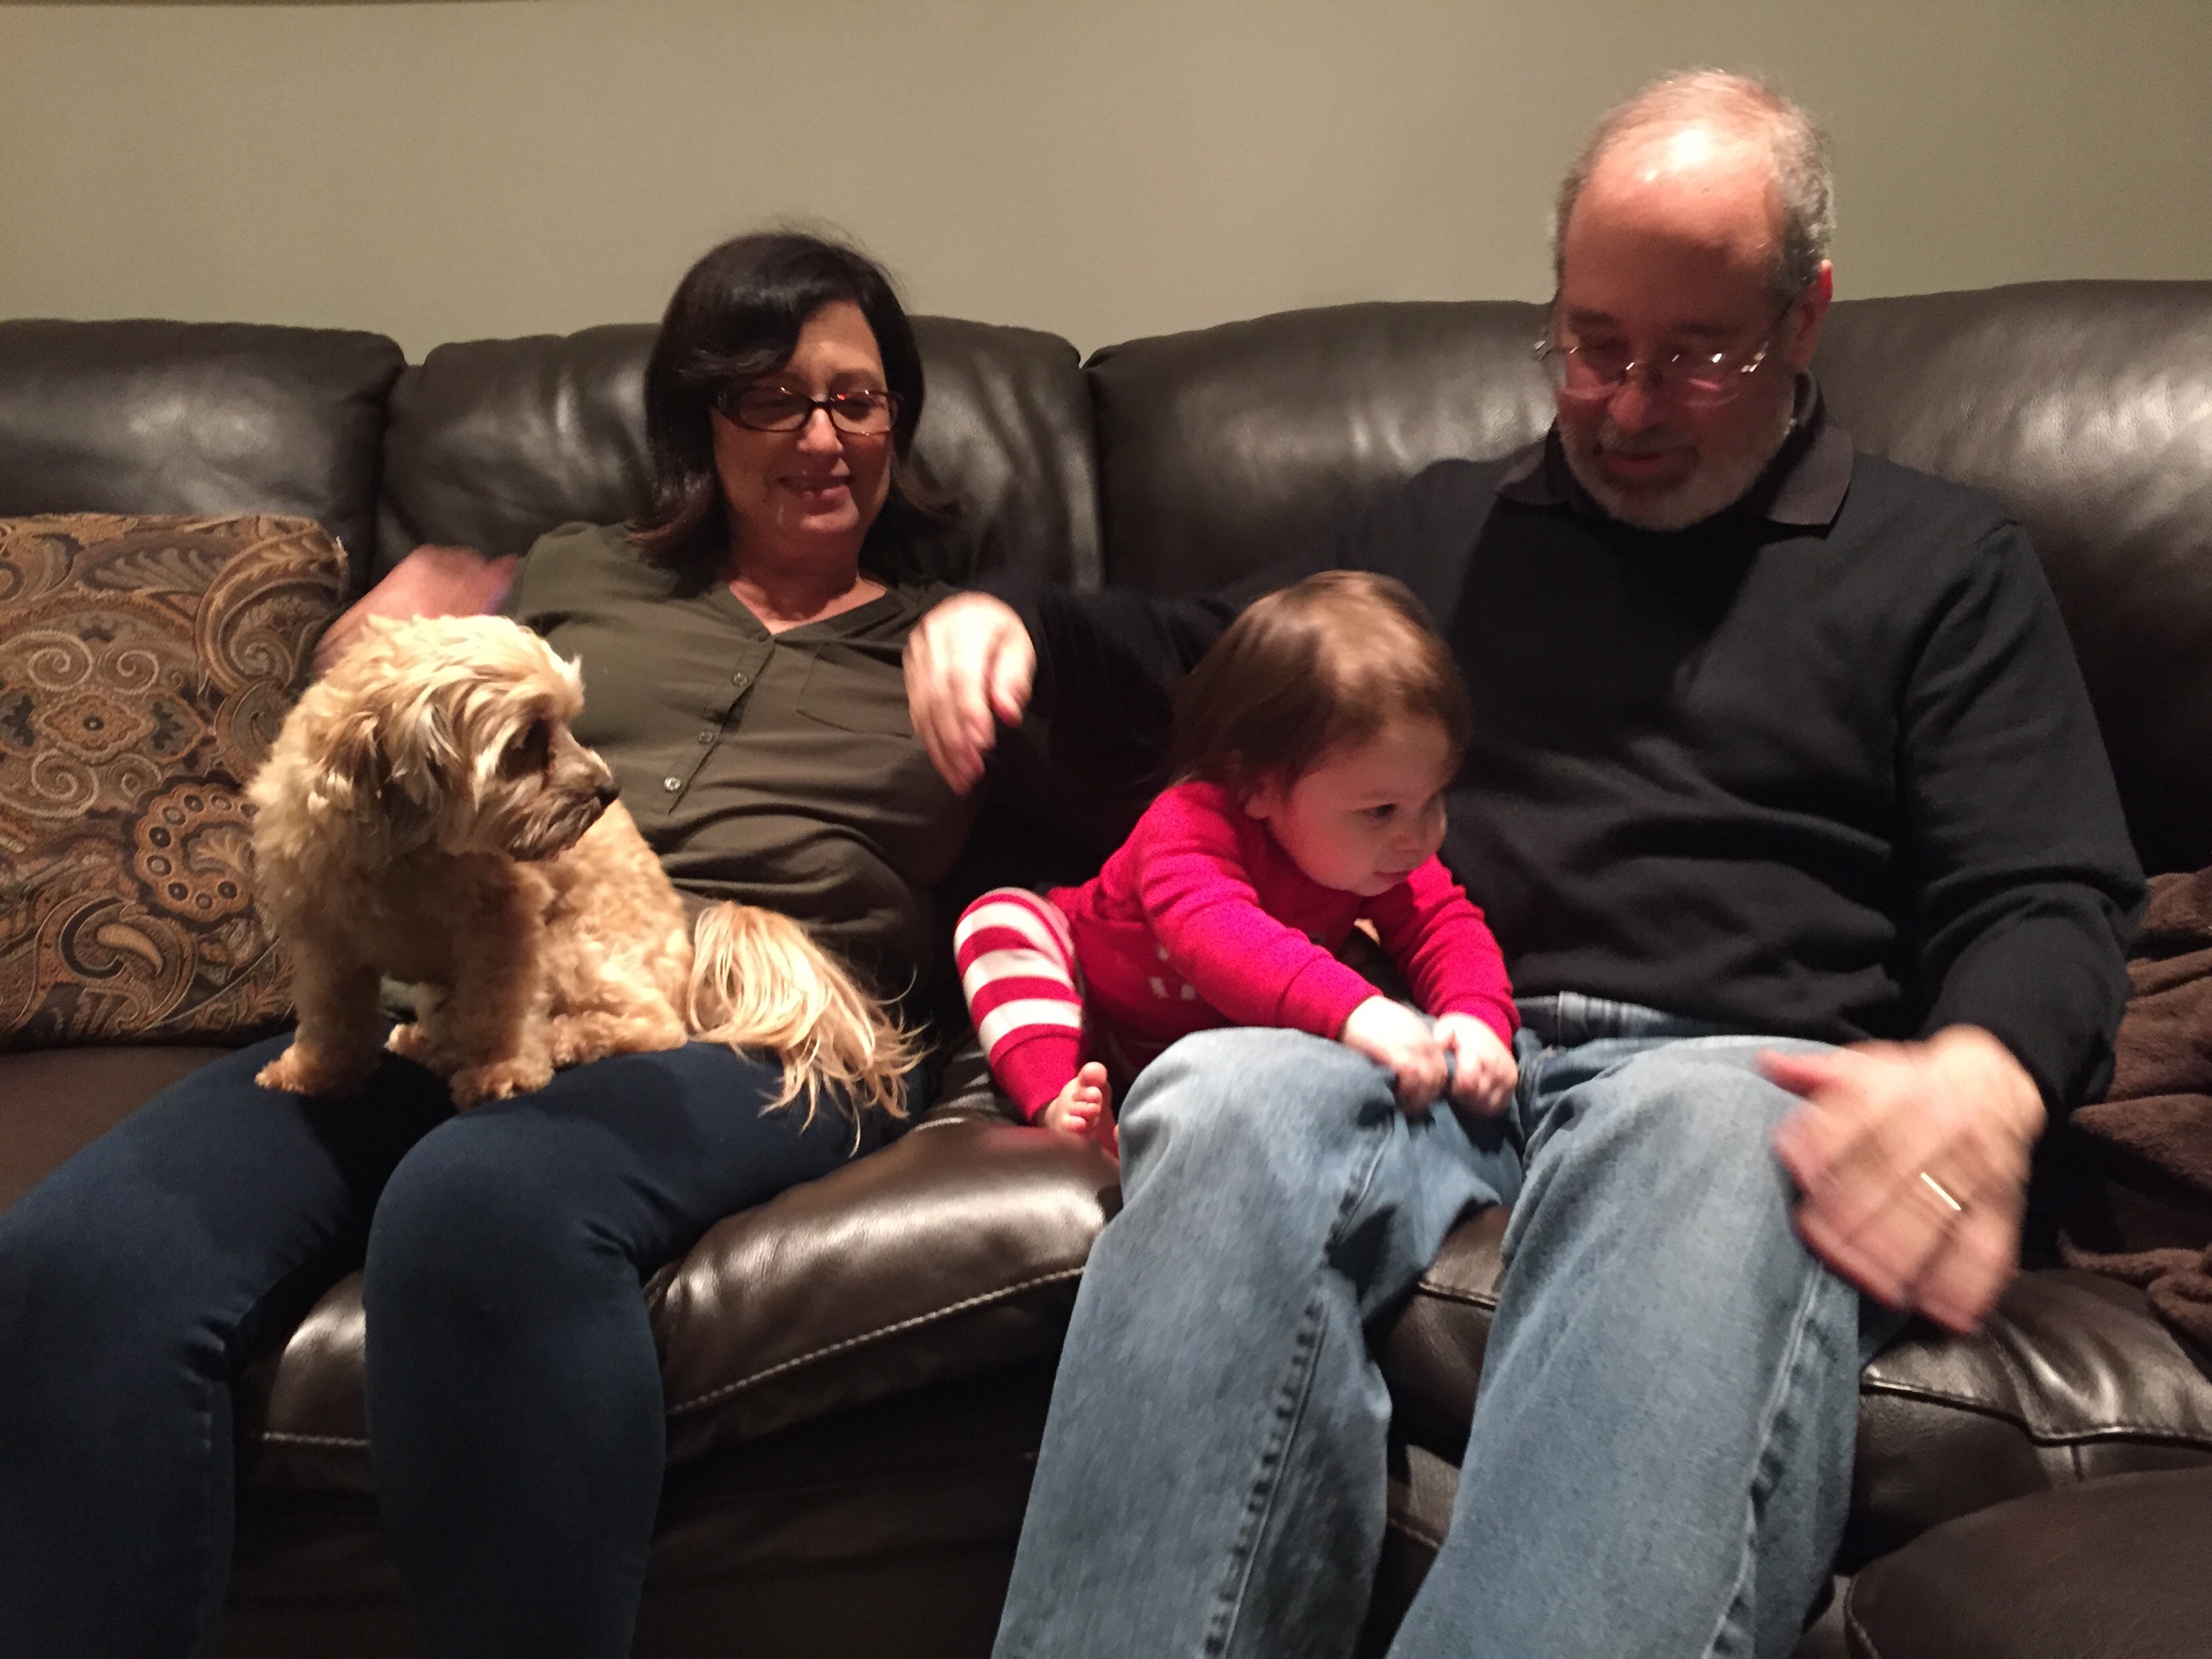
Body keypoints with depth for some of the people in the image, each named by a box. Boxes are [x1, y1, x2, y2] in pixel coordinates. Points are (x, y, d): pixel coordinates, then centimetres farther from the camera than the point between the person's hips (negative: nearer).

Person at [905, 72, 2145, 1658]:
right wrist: (1013, 620, 15)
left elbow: (2045, 904, 5)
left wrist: (1984, 1075, -20)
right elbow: (1208, 649, 38)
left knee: (1708, 1141, -41)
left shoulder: (1948, 561, 16)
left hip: (1731, 1069, -2)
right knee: (1230, 1096, -35)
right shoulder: (1442, 527, 26)